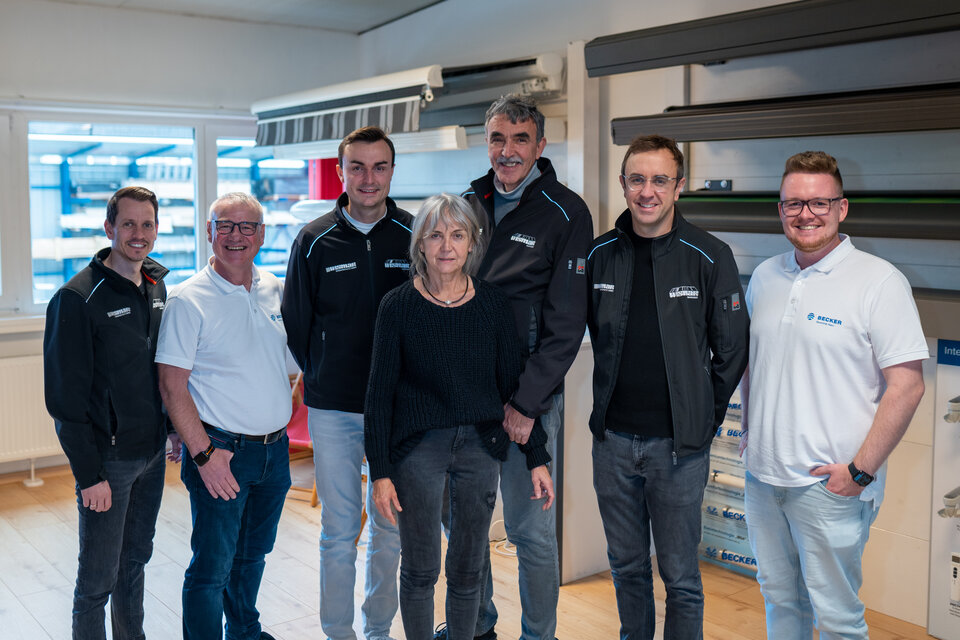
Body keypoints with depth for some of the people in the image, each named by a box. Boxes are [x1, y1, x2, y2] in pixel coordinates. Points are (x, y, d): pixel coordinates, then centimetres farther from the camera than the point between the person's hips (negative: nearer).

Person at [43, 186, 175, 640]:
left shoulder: (157, 287, 7)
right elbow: (65, 397, -15)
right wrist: (89, 474, -17)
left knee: (136, 559, 20)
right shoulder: (78, 299, -15)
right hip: (107, 458, -6)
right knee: (98, 578, 4)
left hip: (153, 452, 7)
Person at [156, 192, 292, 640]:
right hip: (221, 451, -6)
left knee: (252, 555, 21)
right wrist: (203, 453, -17)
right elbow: (172, 386, -14)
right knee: (212, 567, 0)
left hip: (275, 448, 6)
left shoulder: (274, 289, 6)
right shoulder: (188, 299, -12)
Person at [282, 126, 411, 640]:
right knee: (339, 532, 7)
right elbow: (295, 322, 6)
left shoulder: (415, 236, -1)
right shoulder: (314, 240, -1)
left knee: (390, 528, 12)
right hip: (332, 410, 0)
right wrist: (321, 377, 6)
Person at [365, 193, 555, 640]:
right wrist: (380, 471, -7)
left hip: (480, 447, 2)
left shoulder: (493, 304, 1)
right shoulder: (398, 306, -5)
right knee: (420, 570, 7)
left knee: (467, 570, 12)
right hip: (417, 448, -2)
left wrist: (537, 457, 4)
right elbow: (380, 393, -3)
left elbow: (513, 385, 5)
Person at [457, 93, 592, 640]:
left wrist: (526, 401, -15)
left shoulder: (566, 213, -6)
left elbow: (566, 324, -10)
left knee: (532, 529, 3)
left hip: (531, 396, -5)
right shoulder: (469, 202, 9)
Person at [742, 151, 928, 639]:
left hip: (830, 485, -6)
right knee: (778, 598, 20)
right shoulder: (765, 277, 8)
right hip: (762, 475, 6)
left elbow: (907, 384, -14)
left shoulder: (879, 281, -11)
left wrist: (861, 471, -16)